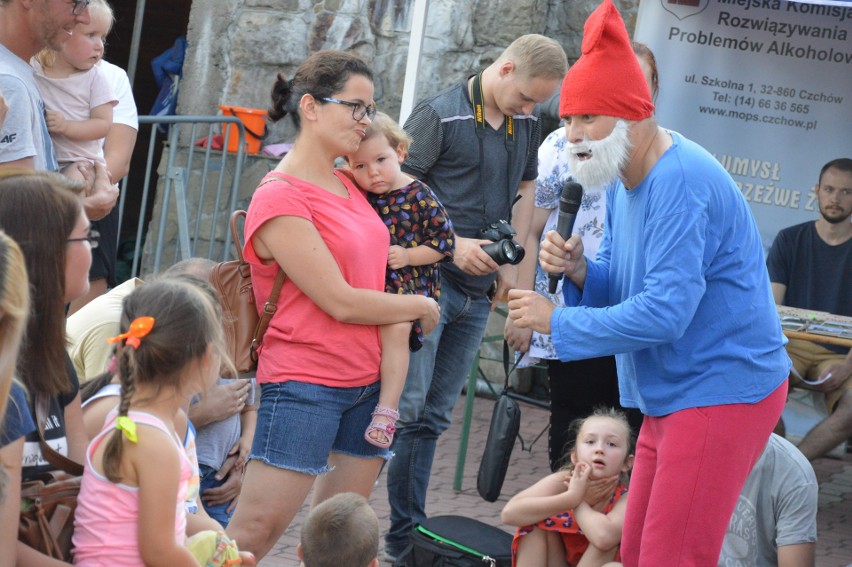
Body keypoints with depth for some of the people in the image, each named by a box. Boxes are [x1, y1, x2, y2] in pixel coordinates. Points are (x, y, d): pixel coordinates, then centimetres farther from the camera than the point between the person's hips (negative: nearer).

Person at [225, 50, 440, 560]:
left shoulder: (348, 185, 10)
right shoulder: (281, 199, -14)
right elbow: (340, 302, -16)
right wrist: (421, 306, -3)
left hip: (368, 381, 8)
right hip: (305, 384, -8)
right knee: (254, 532, -7)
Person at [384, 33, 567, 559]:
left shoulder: (528, 124, 11)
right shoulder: (439, 114, -9)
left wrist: (511, 263, 9)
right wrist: (451, 245, -16)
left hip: (477, 292, 6)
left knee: (434, 415, 10)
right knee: (406, 405, -14)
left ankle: (406, 536, 17)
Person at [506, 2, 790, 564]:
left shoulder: (682, 183, -22)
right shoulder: (625, 180, 10)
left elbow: (663, 313, -27)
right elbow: (621, 289, 16)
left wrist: (558, 320, -18)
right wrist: (579, 271, -7)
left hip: (723, 390, -10)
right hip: (670, 395, 10)